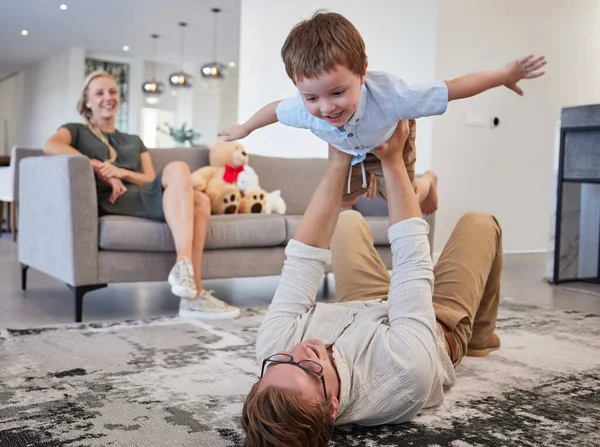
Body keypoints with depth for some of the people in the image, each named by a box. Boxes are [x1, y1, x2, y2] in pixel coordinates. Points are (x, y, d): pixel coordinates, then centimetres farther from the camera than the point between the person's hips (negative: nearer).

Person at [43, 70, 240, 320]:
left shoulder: (134, 141, 36)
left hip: (142, 198, 5)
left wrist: (121, 172, -3)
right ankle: (188, 277, -44)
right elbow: (50, 146, -3)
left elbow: (151, 180, 18)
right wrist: (99, 169, -11)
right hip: (111, 201, -5)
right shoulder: (77, 131, 23)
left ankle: (193, 295, -36)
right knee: (178, 168, -32)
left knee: (200, 201, -29)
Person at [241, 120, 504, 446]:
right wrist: (392, 161, -29)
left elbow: (304, 256, -32)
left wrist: (339, 163, -31)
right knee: (480, 223, 11)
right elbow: (411, 262, -37)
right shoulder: (407, 370, -50)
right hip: (441, 328, -3)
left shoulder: (273, 346, -40)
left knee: (349, 220, 16)